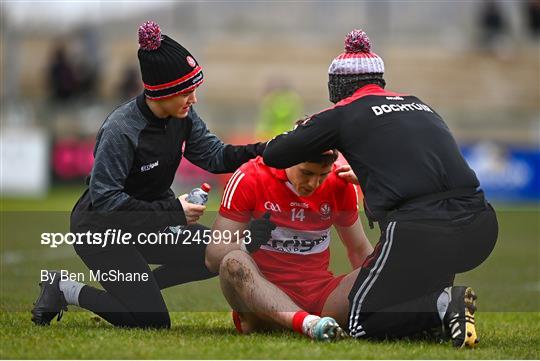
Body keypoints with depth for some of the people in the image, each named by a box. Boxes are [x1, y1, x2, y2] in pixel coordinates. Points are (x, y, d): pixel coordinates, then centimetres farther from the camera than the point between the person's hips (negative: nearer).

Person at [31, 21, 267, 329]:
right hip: (101, 230, -8)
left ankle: (140, 286, 13)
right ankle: (66, 290, 4)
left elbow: (214, 155, -1)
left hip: (150, 221, 8)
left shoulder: (183, 116, -8)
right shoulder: (121, 130, -29)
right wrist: (171, 211, -30)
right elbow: (104, 199, -28)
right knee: (153, 322, -13)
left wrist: (262, 151, -19)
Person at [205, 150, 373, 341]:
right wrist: (246, 244, -26)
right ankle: (308, 323, -58)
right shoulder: (250, 178, -5)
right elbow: (213, 257, -5)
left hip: (318, 293, 3)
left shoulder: (339, 184, 5)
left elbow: (360, 250, 20)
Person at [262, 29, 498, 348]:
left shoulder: (344, 113, 8)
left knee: (362, 323, 9)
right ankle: (441, 301, 6)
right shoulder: (419, 104, 24)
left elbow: (273, 156, 14)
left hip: (418, 231, -6)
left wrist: (303, 131, 35)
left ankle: (442, 305, -13)